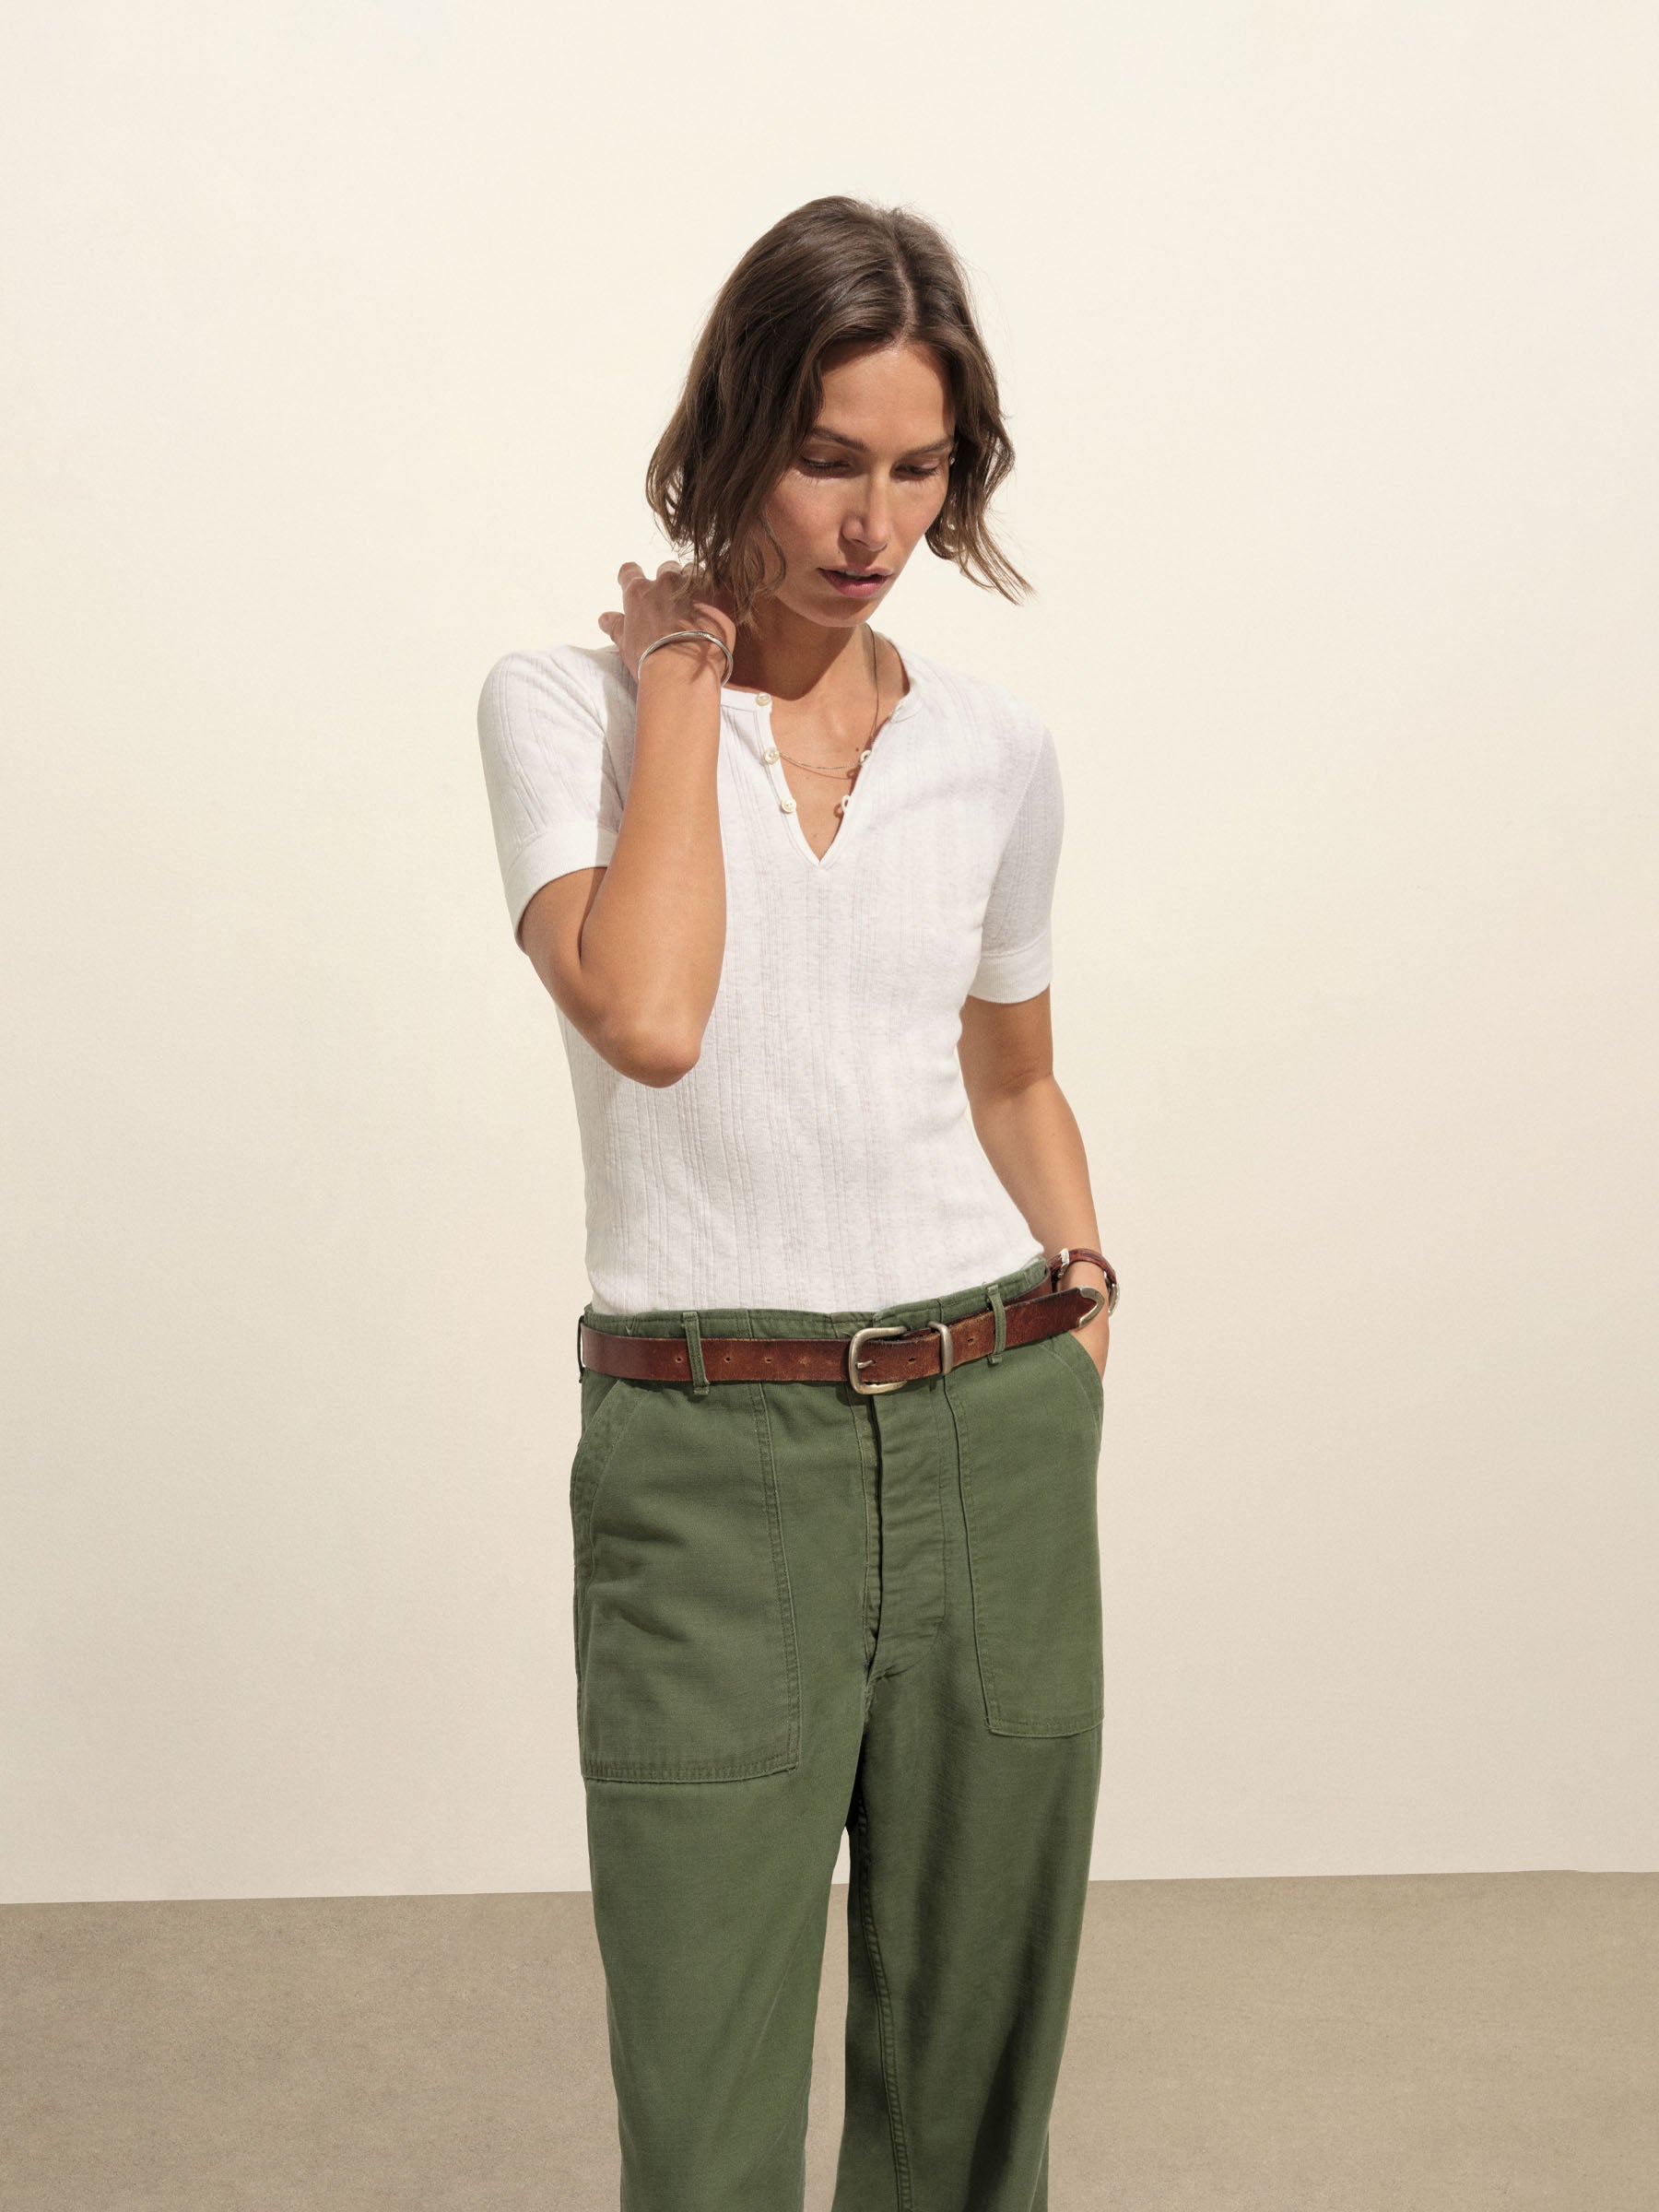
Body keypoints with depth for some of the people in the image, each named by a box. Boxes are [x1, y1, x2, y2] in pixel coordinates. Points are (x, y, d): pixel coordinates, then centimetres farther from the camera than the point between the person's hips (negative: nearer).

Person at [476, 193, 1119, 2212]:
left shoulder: (998, 751, 8)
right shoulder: (566, 701, -2)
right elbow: (645, 1018, -20)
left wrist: (1081, 1282, 7)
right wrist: (684, 676, -10)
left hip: (995, 1439, 4)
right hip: (709, 1459, -3)